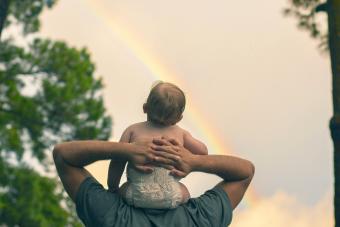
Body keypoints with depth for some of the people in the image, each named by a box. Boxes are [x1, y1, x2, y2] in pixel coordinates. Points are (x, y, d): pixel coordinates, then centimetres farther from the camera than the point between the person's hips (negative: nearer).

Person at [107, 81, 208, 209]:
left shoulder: (133, 130, 9)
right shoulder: (180, 134, 10)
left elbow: (117, 161, 6)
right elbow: (203, 152, 18)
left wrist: (112, 187, 19)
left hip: (137, 196, 0)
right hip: (170, 198, 0)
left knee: (124, 189, 33)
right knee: (184, 190, 33)